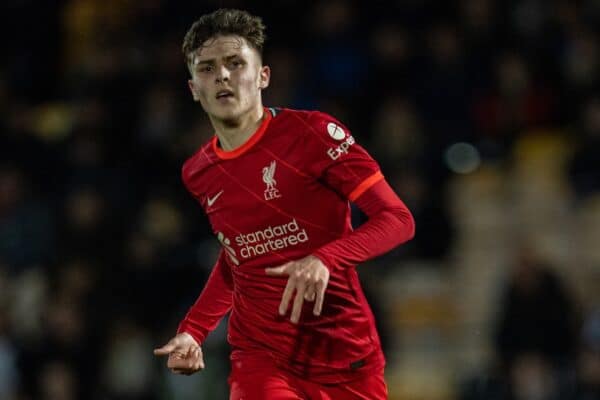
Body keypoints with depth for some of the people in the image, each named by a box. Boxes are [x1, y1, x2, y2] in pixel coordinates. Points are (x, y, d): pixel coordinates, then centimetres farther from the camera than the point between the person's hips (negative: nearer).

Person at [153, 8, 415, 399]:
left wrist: (324, 259, -28)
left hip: (347, 361, -2)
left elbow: (399, 219, -12)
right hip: (261, 361, 2)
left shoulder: (311, 133, -9)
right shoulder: (199, 174, 6)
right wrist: (193, 331, 10)